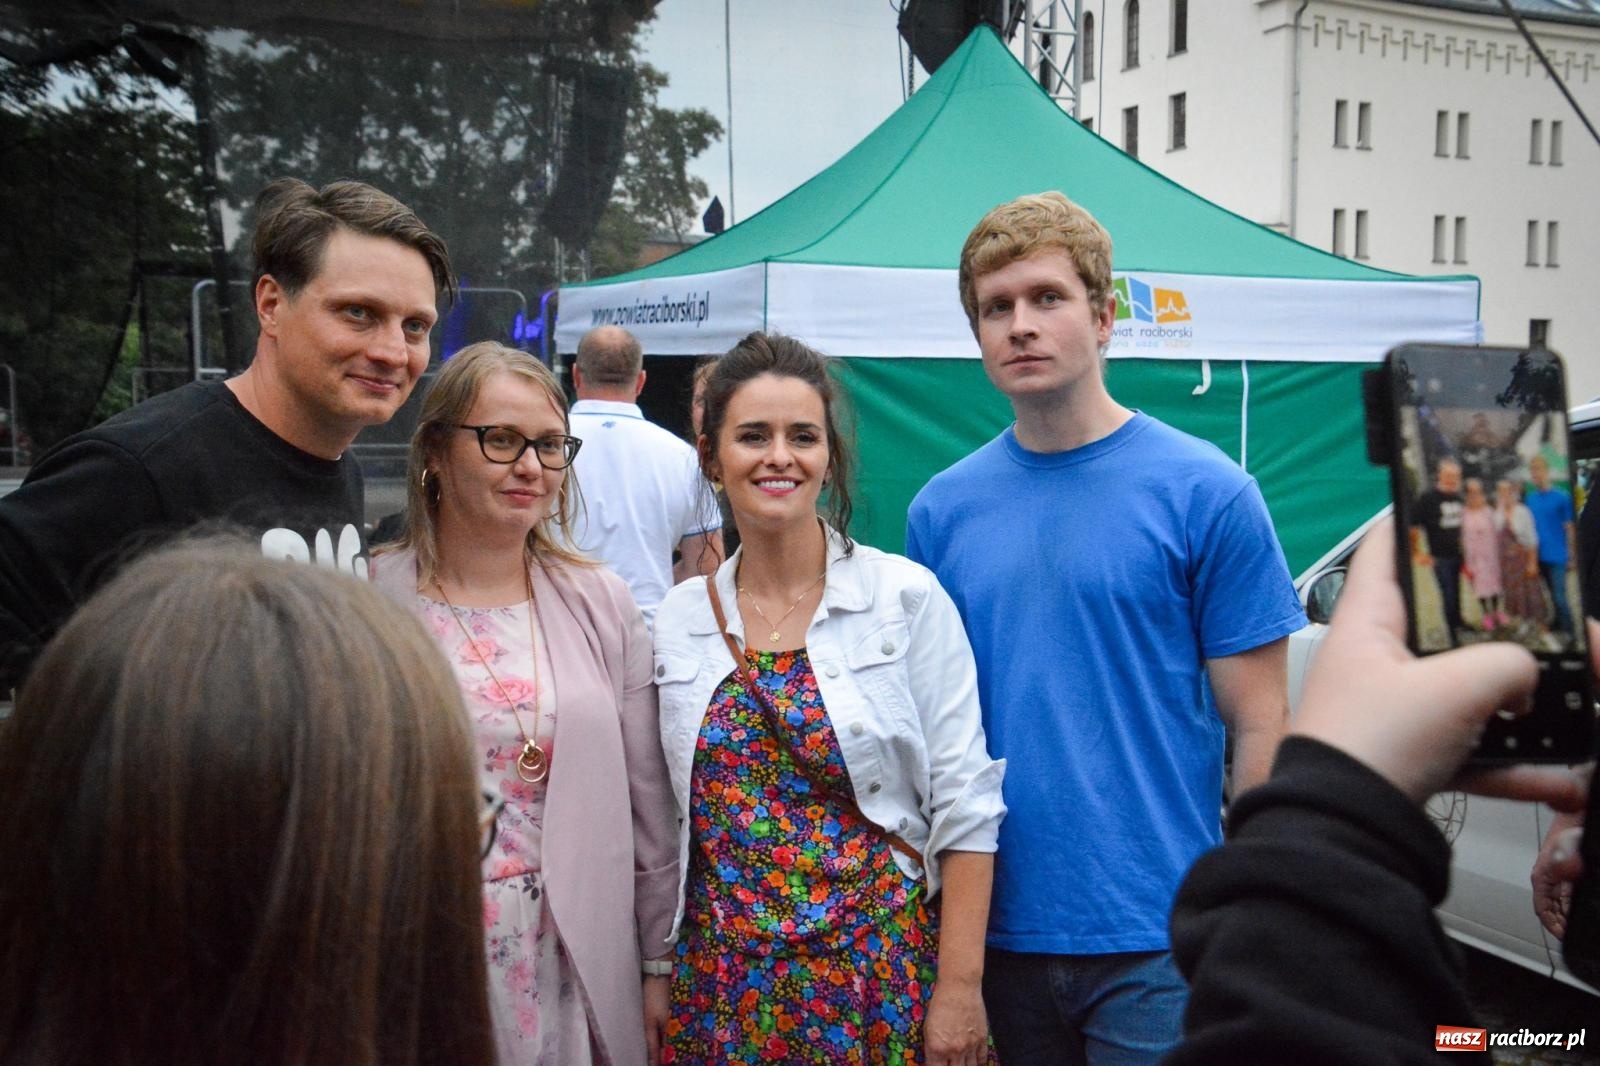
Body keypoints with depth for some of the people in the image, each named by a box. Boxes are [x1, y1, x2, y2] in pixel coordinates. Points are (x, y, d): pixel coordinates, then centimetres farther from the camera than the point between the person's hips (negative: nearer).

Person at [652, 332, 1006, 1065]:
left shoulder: (907, 597, -8)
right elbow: (672, 817, 8)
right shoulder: (679, 619, 1)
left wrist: (960, 988, -10)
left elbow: (963, 807, -8)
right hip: (721, 980, 3)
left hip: (880, 972, -2)